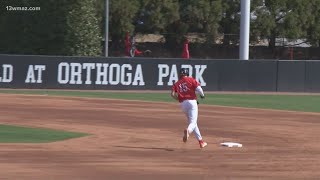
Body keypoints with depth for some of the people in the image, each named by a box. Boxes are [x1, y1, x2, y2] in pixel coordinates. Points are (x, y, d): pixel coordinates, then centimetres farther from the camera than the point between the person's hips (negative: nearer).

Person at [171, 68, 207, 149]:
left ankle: (200, 141, 18)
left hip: (183, 103, 4)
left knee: (193, 122, 17)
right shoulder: (191, 80, 4)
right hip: (192, 102, -4)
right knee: (193, 122, -9)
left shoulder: (177, 84, 12)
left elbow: (173, 94, -1)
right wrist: (202, 95, 11)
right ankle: (188, 130, -43)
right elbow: (198, 88, -8)